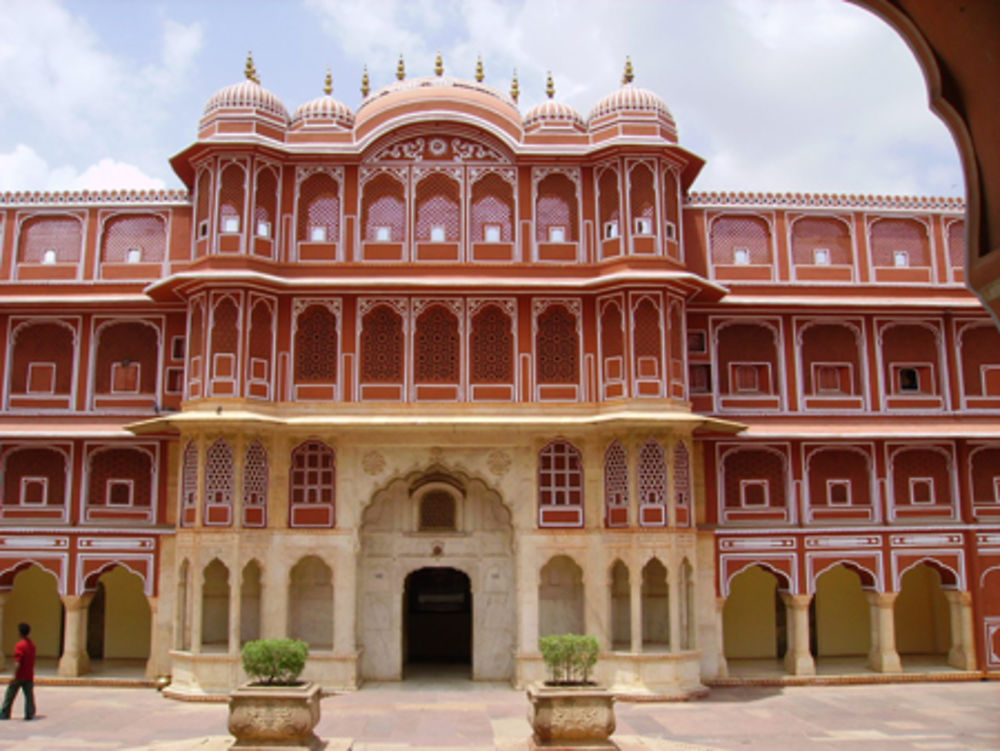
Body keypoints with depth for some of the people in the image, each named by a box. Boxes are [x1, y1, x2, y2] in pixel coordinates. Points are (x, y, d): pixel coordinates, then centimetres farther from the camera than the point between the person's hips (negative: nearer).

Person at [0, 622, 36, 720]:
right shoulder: (32, 644, 8)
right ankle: (30, 714, 3)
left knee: (10, 695, 8)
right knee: (29, 695, 6)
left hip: (19, 676, -6)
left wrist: (14, 676, -20)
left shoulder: (20, 645, -16)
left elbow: (17, 663, -21)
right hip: (29, 676, 6)